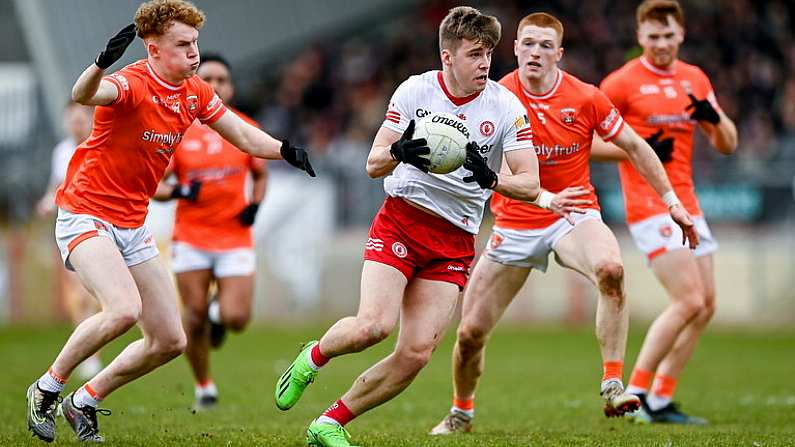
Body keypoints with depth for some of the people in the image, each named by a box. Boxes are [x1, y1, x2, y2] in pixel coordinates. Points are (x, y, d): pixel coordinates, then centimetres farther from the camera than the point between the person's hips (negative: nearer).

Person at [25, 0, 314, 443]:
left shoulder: (195, 91, 3)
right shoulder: (133, 84, -21)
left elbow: (243, 136, 10)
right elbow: (83, 95, -42)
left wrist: (285, 150, -10)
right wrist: (103, 63, -64)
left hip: (134, 226, 8)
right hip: (86, 214, -8)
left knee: (170, 341, 4)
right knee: (124, 310, -30)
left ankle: (84, 402, 22)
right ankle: (47, 388, -9)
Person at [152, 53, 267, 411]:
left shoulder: (246, 130, 3)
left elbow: (260, 173, 19)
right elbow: (153, 185, -1)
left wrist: (254, 206, 0)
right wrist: (177, 191, -22)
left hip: (235, 237, 1)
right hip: (190, 237, -1)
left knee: (237, 319, -12)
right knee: (194, 317, -2)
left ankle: (220, 311, 26)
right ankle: (204, 387, 19)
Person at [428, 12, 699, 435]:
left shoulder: (585, 98, -9)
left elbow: (635, 147, 3)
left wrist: (672, 201, 3)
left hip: (574, 215, -1)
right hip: (514, 223, 1)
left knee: (610, 269, -36)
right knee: (470, 331, 1)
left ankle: (613, 385, -29)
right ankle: (461, 412, 32)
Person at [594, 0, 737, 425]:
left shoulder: (695, 79, 12)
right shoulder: (623, 82, -7)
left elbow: (727, 145, 15)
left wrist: (714, 118, -8)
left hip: (687, 205, 7)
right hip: (650, 208, -7)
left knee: (705, 306, 5)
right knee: (689, 301, -16)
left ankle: (660, 400, 12)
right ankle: (635, 391, -8)